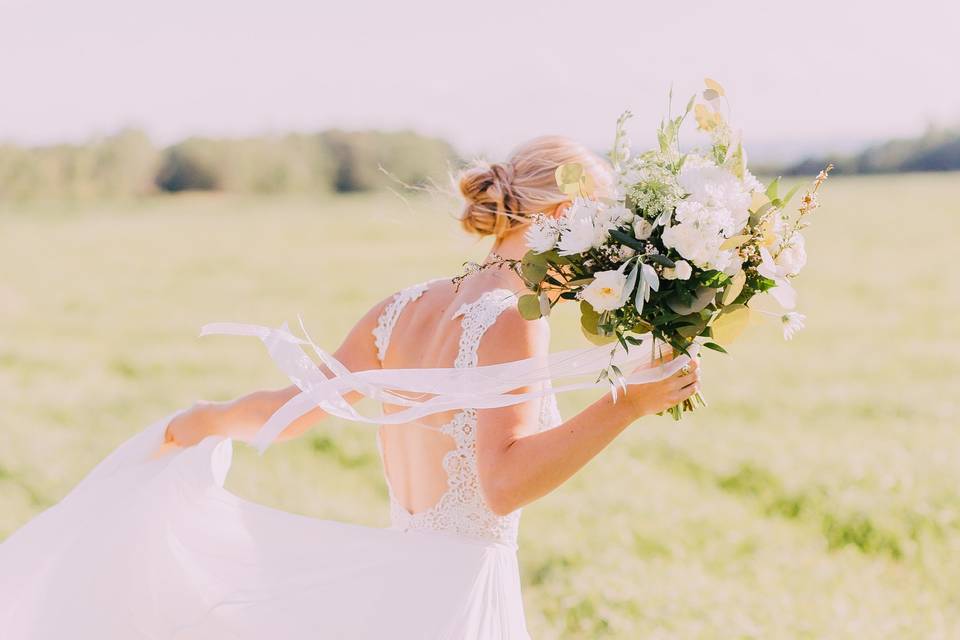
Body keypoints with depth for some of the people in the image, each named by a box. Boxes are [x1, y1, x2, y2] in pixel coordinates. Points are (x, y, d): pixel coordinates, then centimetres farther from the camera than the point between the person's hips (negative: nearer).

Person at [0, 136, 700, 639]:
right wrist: (628, 404, -25)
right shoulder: (512, 321, -16)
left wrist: (208, 420, 22)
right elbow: (503, 483, -26)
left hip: (393, 577, 7)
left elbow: (293, 409, 8)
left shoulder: (404, 310, 5)